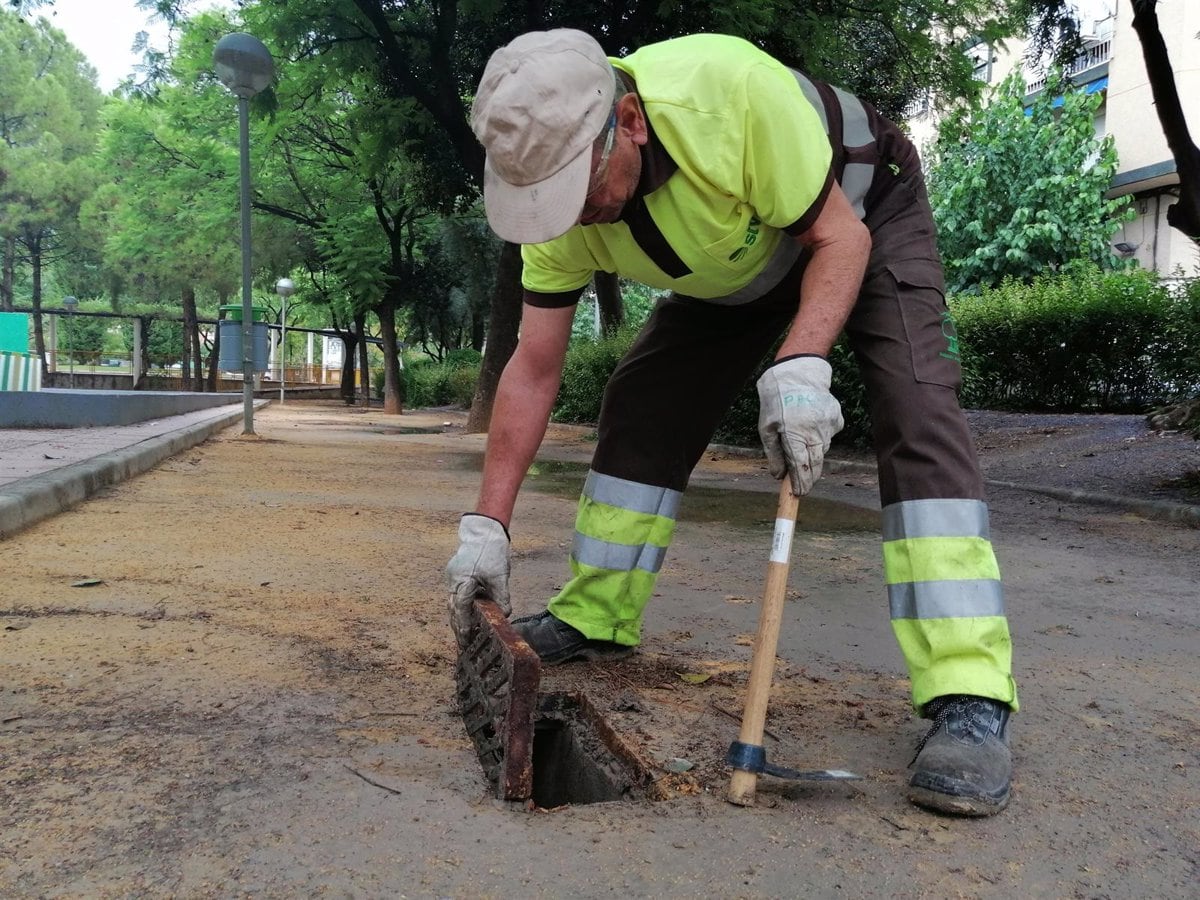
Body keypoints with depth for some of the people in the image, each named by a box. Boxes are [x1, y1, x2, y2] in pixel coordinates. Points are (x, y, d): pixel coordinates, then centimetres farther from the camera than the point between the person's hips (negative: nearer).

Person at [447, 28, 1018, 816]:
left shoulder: (730, 88, -40)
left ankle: (971, 697, -28)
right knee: (640, 406, -5)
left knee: (914, 407, -25)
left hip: (866, 213, -5)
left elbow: (839, 236, -28)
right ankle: (594, 618, 10)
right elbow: (533, 370, -18)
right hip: (737, 270, 5)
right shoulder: (560, 190, -22)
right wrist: (487, 525, -19)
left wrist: (801, 368, -46)